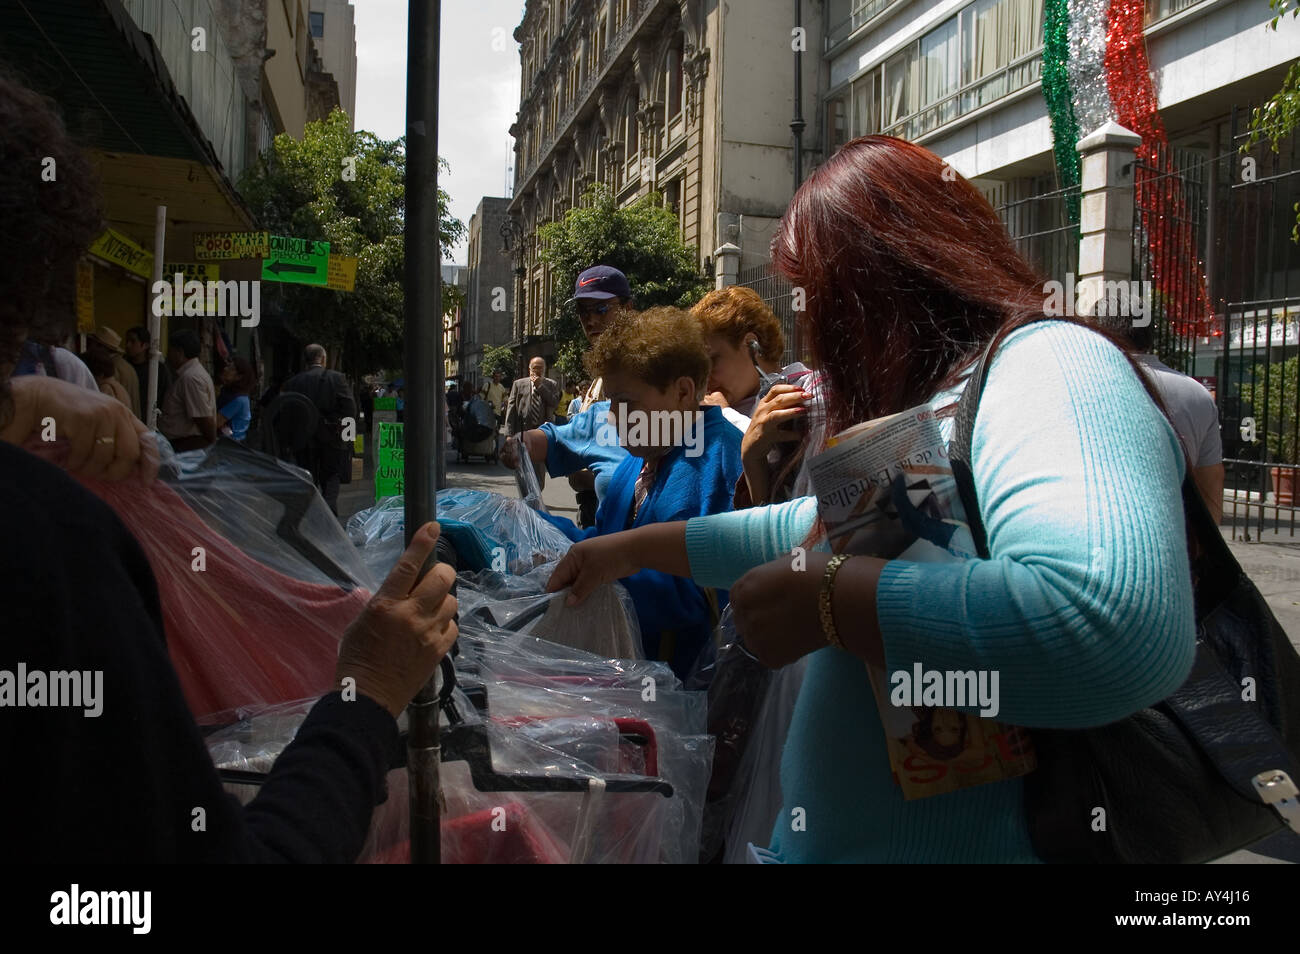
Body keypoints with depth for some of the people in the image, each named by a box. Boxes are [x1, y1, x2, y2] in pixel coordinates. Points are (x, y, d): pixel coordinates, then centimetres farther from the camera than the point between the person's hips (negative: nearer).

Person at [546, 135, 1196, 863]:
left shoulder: (1051, 366, -19)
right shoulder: (939, 397, 12)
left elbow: (1117, 627, -36)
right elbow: (815, 527, 25)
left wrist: (823, 599, -26)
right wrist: (635, 548, 28)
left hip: (980, 838, -9)